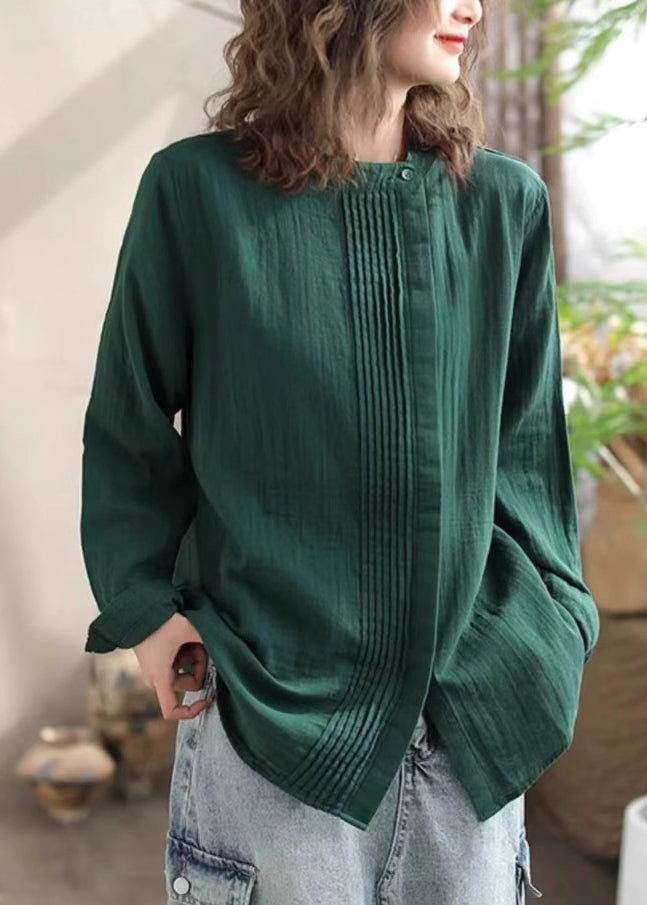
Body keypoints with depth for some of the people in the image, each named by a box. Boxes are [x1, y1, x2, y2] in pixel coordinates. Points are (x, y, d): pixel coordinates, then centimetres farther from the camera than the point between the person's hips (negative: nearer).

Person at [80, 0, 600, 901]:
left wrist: (548, 619, 4)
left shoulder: (506, 200, 1)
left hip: (476, 708, 3)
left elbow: (526, 439, 8)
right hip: (271, 699, -3)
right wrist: (146, 602, -4)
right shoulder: (199, 188, -7)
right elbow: (130, 429, 2)